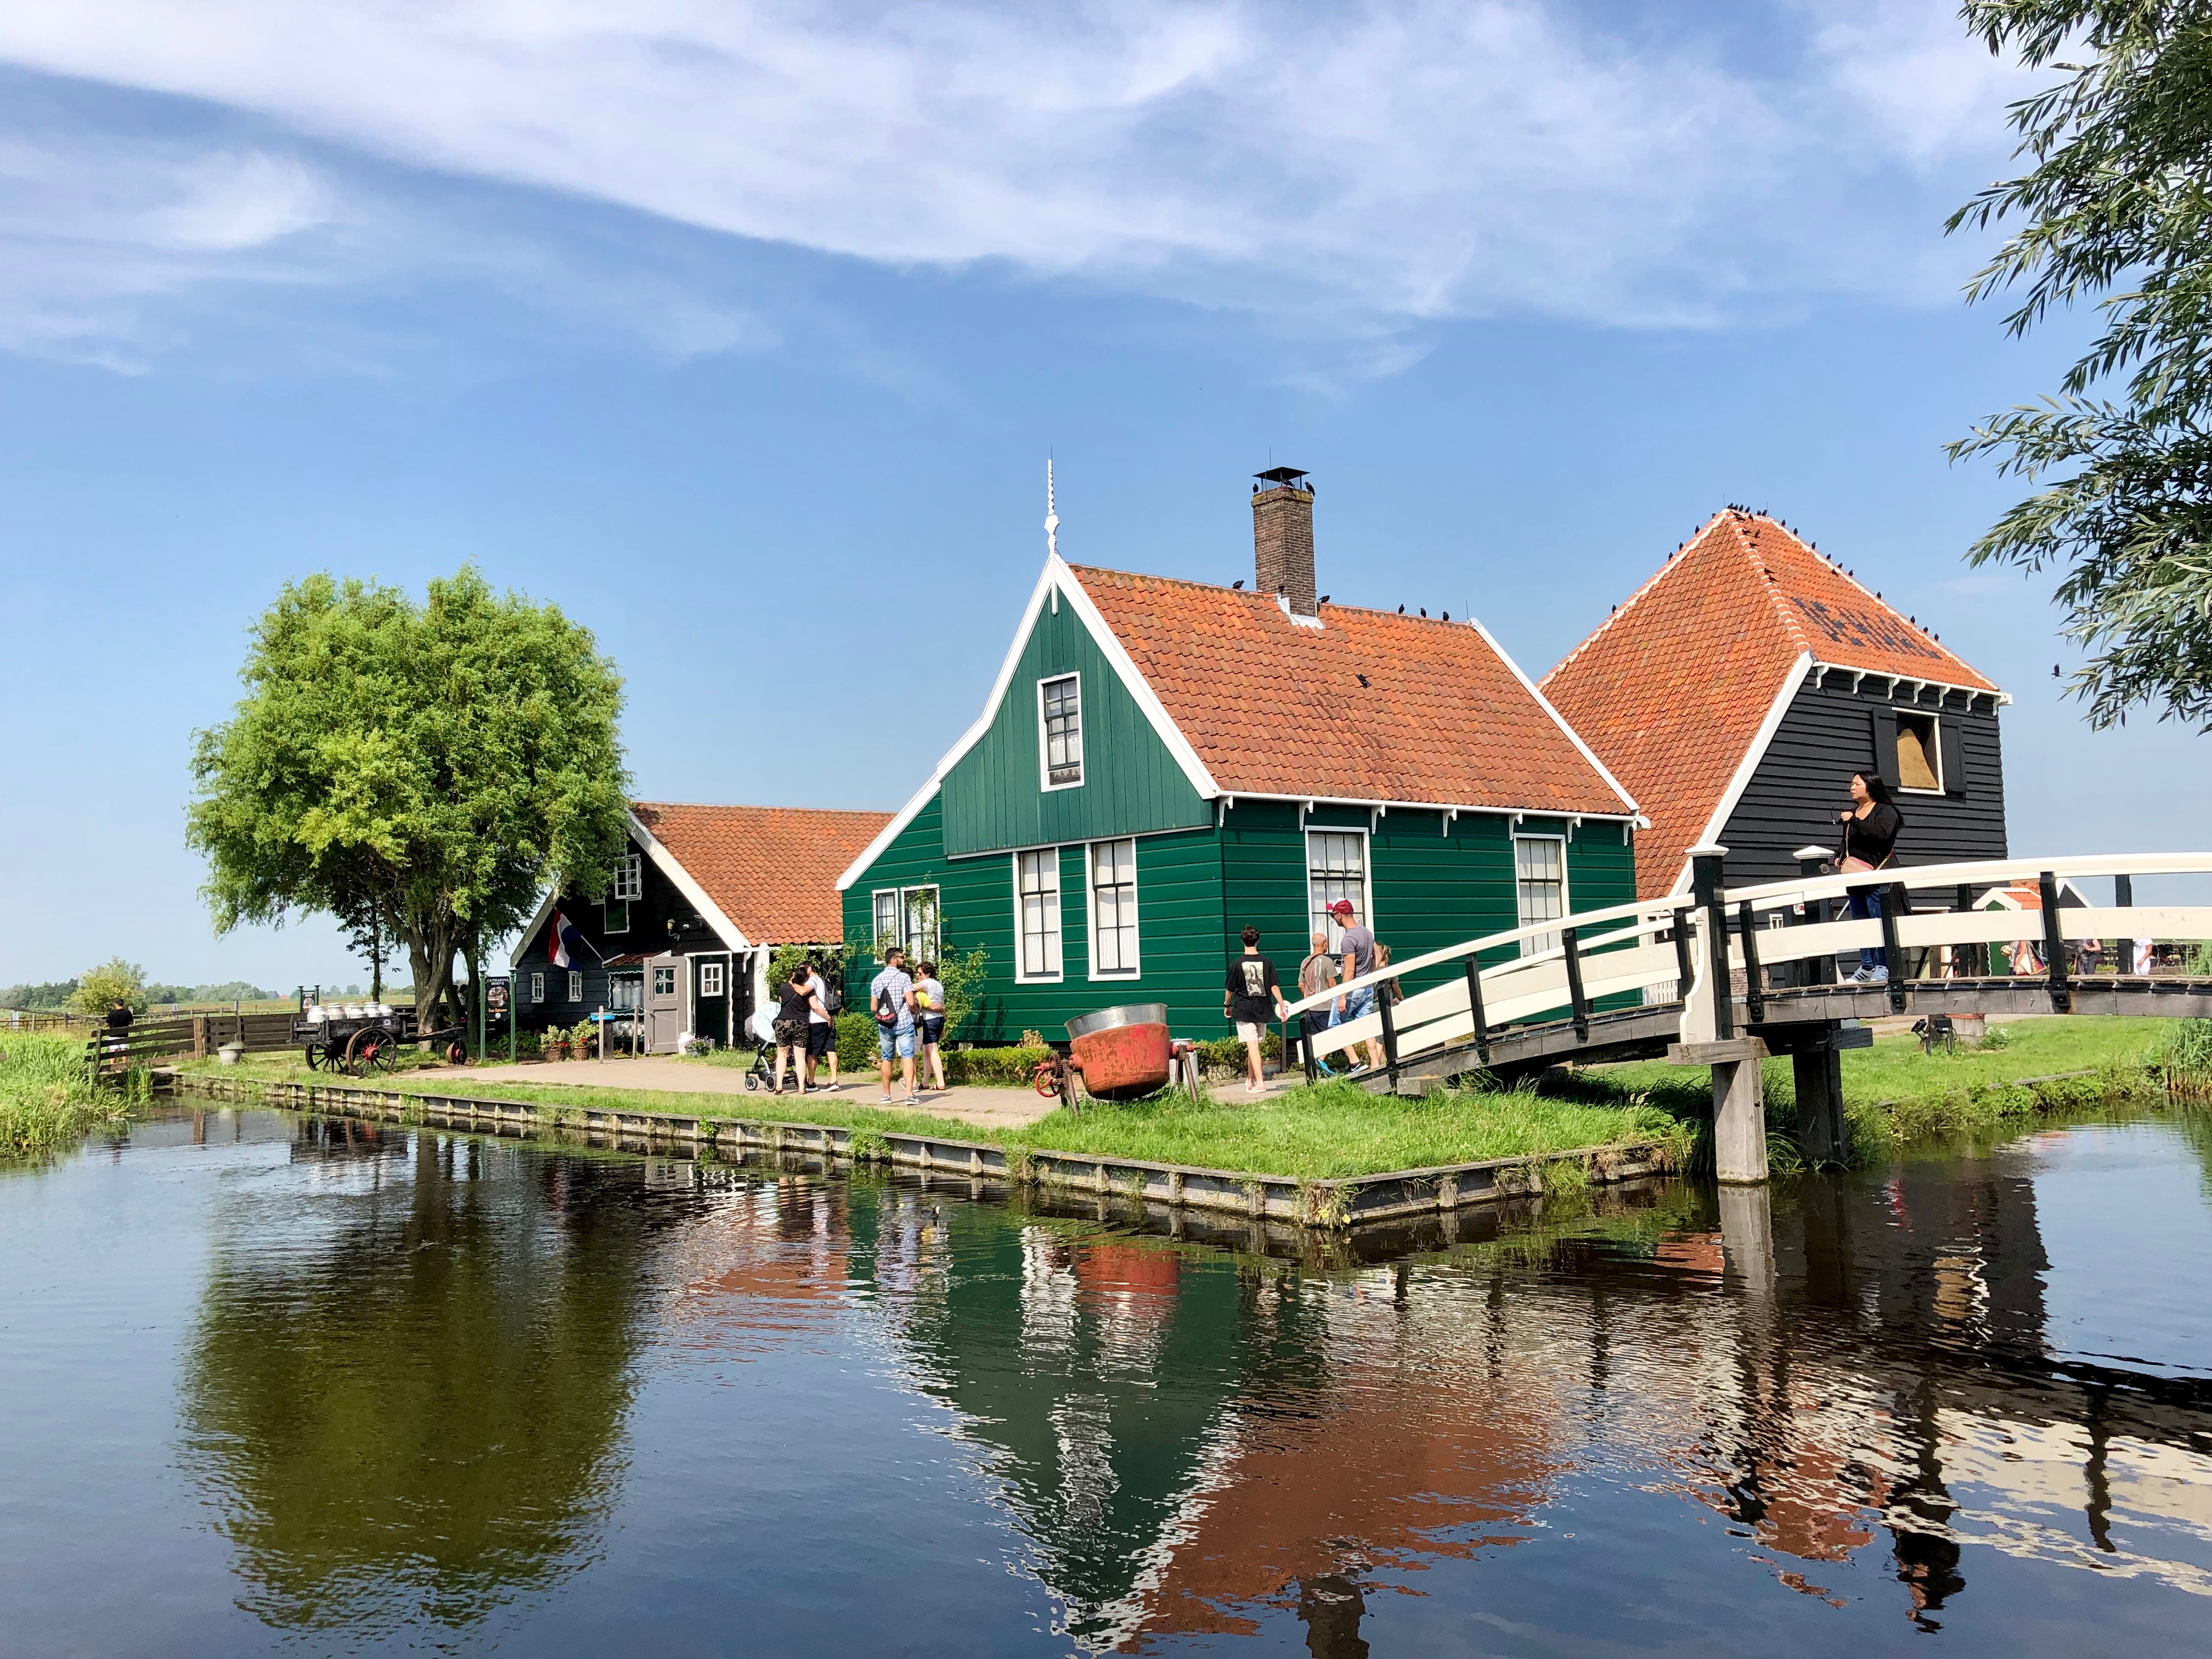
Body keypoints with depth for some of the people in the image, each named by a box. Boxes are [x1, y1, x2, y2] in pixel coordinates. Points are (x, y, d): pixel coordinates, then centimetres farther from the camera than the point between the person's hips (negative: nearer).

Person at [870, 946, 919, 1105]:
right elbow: (911, 1002, -14)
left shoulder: (876, 980, 7)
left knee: (887, 1059, 14)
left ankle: (887, 1095, 19)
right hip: (904, 1023, -4)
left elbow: (873, 1008, 6)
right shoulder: (904, 977, -8)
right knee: (908, 1057, -6)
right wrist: (915, 1012, 6)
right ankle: (910, 1095, -15)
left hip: (885, 1026, 4)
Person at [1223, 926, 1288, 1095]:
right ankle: (1250, 1081, 24)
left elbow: (1230, 989, 1)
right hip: (1262, 1010, 3)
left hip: (1244, 1010, -3)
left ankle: (1260, 1082, -15)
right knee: (1255, 1046, 15)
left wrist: (1227, 1005, 17)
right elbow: (1274, 987, -3)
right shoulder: (1267, 962, 0)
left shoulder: (1236, 964, -6)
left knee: (1252, 1046, -6)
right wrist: (1282, 1005, 5)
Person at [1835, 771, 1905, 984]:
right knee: (1860, 923, 7)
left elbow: (1882, 833, -22)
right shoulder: (1851, 813, 19)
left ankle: (1883, 967, -6)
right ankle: (1866, 967, 12)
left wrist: (1854, 821, -19)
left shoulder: (1885, 811, -2)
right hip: (1855, 876, 7)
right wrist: (1839, 856, 9)